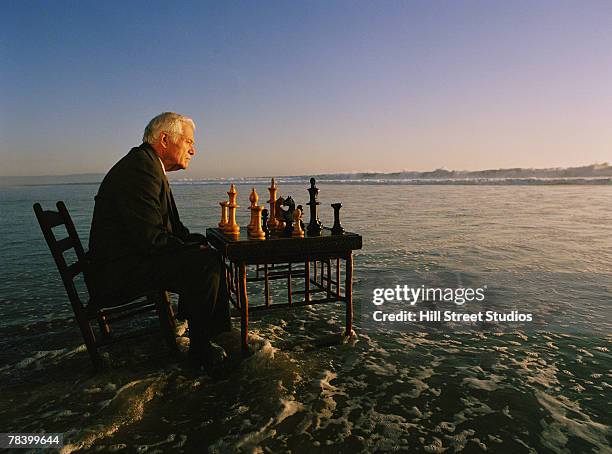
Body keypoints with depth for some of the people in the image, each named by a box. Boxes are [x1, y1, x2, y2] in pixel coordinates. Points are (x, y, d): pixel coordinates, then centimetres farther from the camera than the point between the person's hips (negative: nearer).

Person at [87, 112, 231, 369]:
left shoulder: (148, 166, 16)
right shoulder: (140, 167, -18)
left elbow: (172, 227, 16)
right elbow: (150, 238, -26)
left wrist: (200, 241, 0)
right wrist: (194, 248, -13)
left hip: (134, 258, 11)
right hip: (119, 269, -11)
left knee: (212, 256, 10)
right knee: (206, 263, -23)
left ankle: (219, 332, 16)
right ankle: (201, 348, -6)